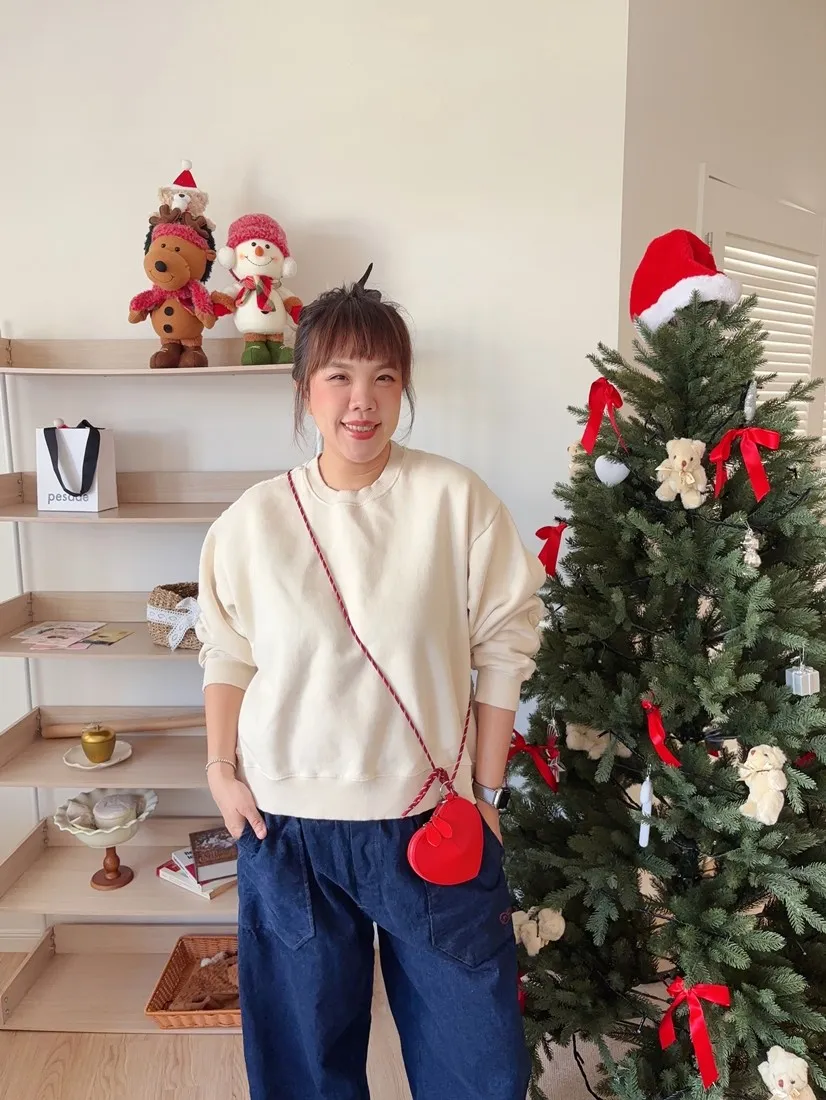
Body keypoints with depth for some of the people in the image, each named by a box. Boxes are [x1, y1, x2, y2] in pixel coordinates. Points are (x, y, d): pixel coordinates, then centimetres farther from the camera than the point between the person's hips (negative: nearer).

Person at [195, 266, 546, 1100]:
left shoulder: (456, 500, -11)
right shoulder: (254, 518, -5)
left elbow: (503, 649, -6)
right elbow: (228, 655, 7)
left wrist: (485, 789, -4)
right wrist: (220, 769, 2)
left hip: (433, 820, -1)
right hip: (288, 824, 2)